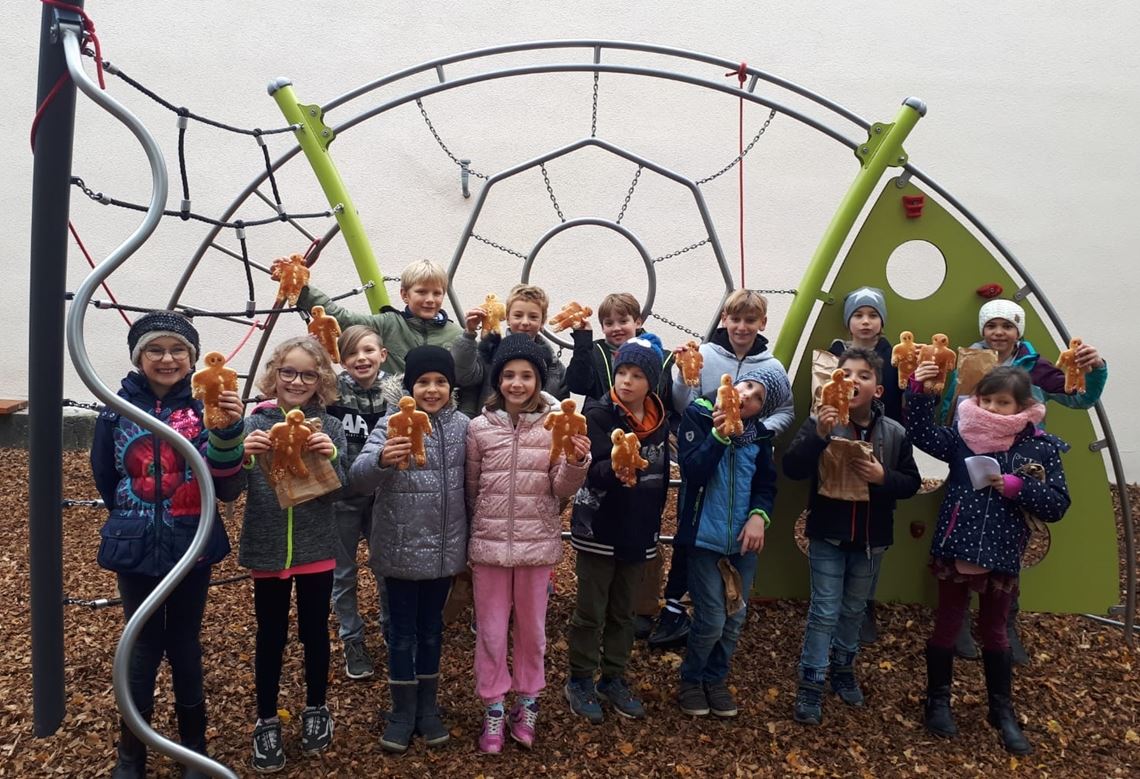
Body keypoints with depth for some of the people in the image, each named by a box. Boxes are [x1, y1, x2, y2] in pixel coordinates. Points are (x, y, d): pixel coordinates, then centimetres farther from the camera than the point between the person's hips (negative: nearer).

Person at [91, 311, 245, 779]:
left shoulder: (206, 406, -8)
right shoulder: (118, 409, -5)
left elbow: (228, 488, -13)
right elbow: (105, 479, 8)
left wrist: (228, 431, -27)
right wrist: (135, 518, 9)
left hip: (192, 547, 0)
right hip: (135, 549, 1)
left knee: (185, 644, 13)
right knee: (144, 645, 11)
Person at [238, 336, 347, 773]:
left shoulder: (329, 428, -3)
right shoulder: (255, 424, -4)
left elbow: (336, 491, -4)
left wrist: (330, 458, -24)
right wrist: (244, 456, -25)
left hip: (316, 549, 1)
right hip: (267, 548, 0)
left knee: (315, 631, 15)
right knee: (271, 637, 12)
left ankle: (316, 710, 35)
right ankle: (266, 721, 29)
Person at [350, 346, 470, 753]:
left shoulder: (462, 425, -1)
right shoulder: (391, 425, -11)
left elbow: (471, 483, 8)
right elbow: (358, 479, -24)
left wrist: (471, 541, 10)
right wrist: (381, 459, -46)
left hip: (444, 549, 3)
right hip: (401, 550, -3)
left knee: (431, 629, 17)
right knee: (402, 632, 11)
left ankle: (428, 707, 33)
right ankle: (403, 711, 28)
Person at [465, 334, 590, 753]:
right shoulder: (479, 427, -5)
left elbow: (562, 489, -4)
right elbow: (470, 489, 6)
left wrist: (577, 462, -23)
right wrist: (474, 533, 11)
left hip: (538, 542, 0)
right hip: (489, 542, 0)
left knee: (532, 627, 16)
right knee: (490, 629, 11)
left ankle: (527, 701, 36)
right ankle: (493, 707, 30)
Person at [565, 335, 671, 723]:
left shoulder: (659, 420, 2)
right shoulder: (599, 413, -12)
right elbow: (594, 472, -23)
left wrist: (652, 522, 13)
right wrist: (617, 467, -43)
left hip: (638, 531, 5)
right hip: (598, 530, -5)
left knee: (623, 612, 16)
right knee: (590, 612, 6)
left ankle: (613, 679, 31)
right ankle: (580, 681, 23)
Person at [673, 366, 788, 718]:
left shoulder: (759, 433, 5)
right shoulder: (698, 415, -8)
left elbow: (767, 482, 7)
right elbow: (692, 472, -17)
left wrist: (759, 515, -11)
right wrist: (720, 435, -27)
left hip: (743, 538, 5)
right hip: (705, 537, -5)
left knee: (735, 618, 12)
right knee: (712, 620, -3)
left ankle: (716, 678, 35)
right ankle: (690, 679, 23)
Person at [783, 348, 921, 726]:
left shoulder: (895, 432, -5)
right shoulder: (821, 423, -12)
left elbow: (912, 482, 0)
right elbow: (791, 469, -20)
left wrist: (883, 476, -21)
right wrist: (818, 435, -34)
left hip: (871, 538, 3)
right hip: (828, 535, -3)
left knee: (854, 609, 20)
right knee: (824, 611, 1)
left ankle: (843, 667, 40)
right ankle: (811, 684, 12)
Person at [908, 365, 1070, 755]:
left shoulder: (1041, 448, -4)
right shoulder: (963, 436, -4)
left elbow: (1057, 506, -6)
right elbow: (922, 434, -18)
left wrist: (1017, 487, -21)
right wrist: (919, 391, -27)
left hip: (1001, 556, 1)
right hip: (955, 550, 0)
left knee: (994, 632, 18)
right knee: (946, 625, 13)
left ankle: (1002, 710, 35)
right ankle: (938, 701, 30)